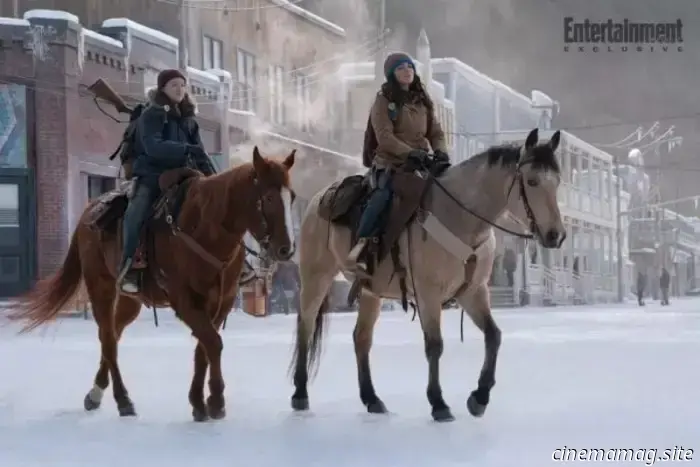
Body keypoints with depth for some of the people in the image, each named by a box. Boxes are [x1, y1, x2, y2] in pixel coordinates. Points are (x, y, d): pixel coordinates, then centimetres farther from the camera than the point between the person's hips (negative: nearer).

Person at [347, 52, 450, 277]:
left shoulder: (423, 101, 18)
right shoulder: (384, 101, 2)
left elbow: (435, 132, 16)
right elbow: (384, 137, -10)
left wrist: (440, 151, -6)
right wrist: (409, 151, -24)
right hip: (389, 163, -5)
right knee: (385, 193, -33)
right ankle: (361, 245, -37)